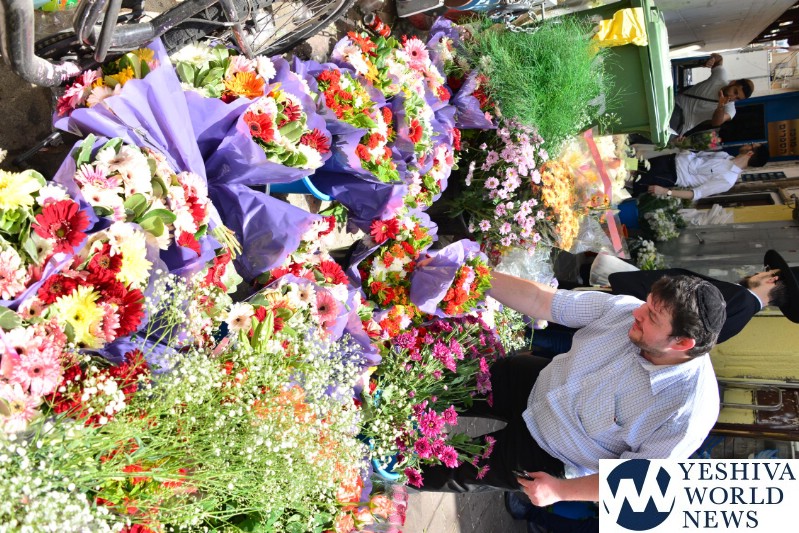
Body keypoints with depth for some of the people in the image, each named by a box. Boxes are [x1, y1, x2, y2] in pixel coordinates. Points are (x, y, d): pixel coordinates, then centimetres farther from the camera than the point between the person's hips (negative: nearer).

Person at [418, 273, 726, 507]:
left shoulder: (688, 412, -32)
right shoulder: (625, 309, -21)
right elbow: (540, 300, -17)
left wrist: (561, 491, -18)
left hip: (549, 455, -4)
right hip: (536, 382, 4)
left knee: (453, 469, 5)